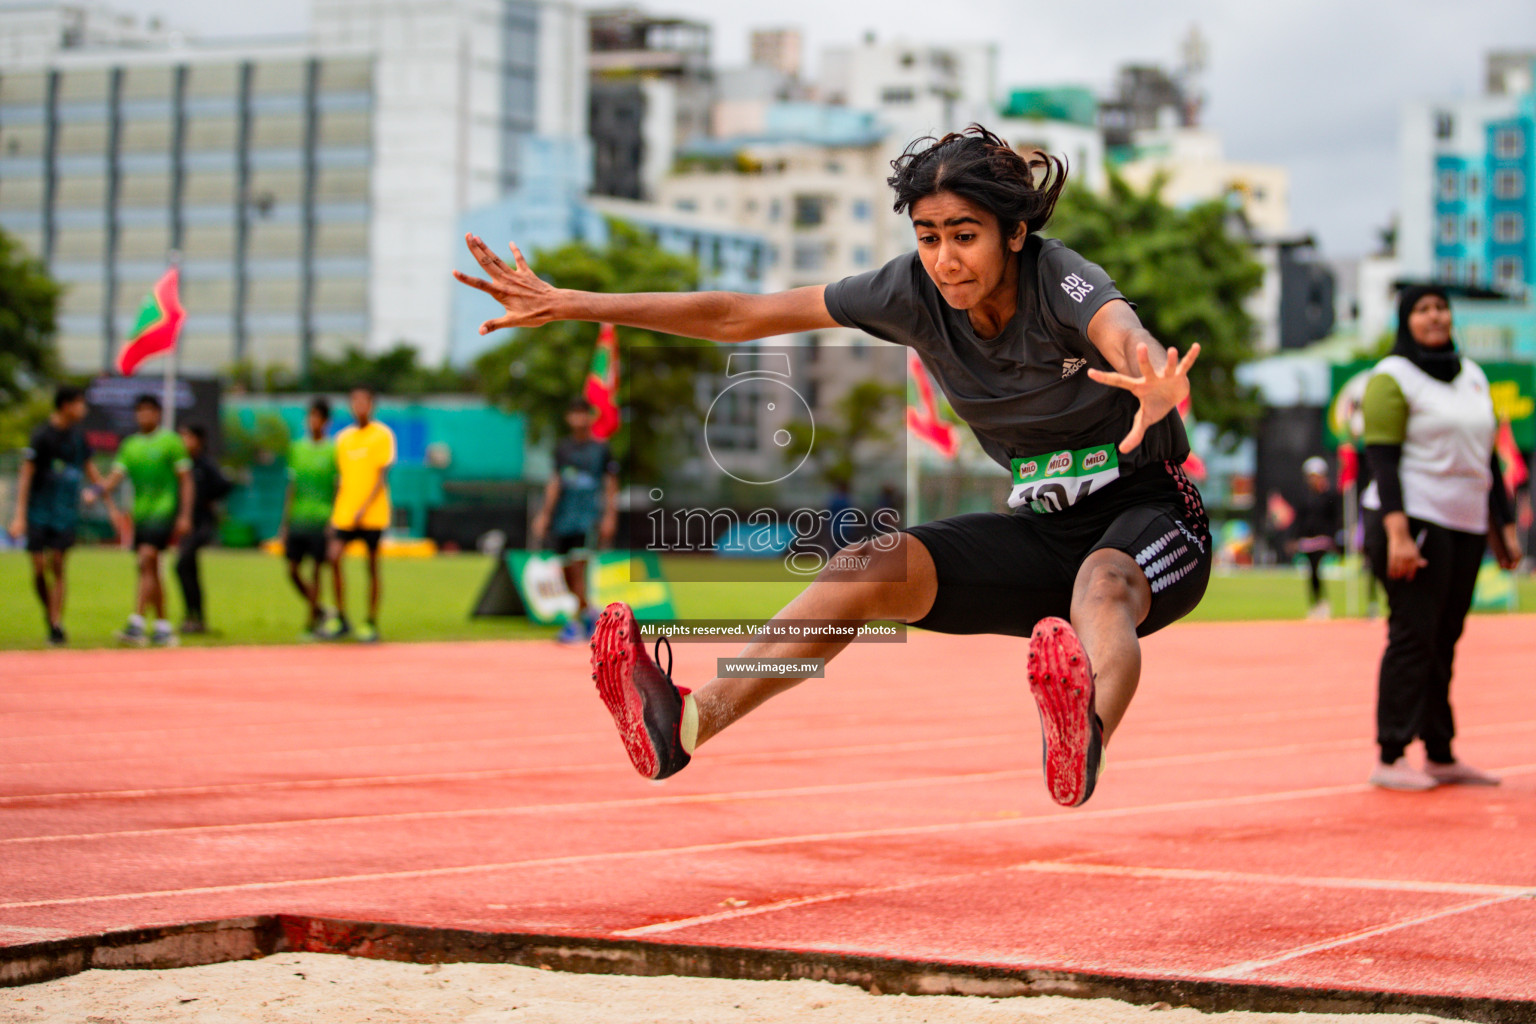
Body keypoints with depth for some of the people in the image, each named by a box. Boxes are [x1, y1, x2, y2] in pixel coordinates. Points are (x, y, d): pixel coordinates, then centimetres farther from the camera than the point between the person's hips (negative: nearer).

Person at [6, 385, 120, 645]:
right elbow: (26, 474, -10)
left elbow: (89, 468, 20)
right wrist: (20, 516, -15)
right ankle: (49, 615, 18)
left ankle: (57, 623, -4)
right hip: (39, 513, -3)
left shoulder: (77, 435, 7)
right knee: (39, 569, -2)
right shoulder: (42, 435, -10)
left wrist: (109, 503, 22)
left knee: (57, 566, -5)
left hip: (65, 513, 3)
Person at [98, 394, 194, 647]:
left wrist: (185, 515, -8)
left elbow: (185, 480, -1)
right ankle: (163, 628, 14)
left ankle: (137, 624, -27)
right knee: (151, 571, 7)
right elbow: (116, 476, 5)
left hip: (163, 511, -6)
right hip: (140, 513, 6)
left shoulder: (170, 441, 0)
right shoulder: (130, 444, 13)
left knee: (146, 561, -19)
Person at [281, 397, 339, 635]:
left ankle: (312, 624, 7)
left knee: (316, 570, -2)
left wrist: (333, 522, -9)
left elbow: (338, 490, -2)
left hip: (321, 520, -5)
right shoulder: (296, 448, 12)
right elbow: (292, 488, 16)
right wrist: (285, 523, 14)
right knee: (293, 570, 3)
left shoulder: (333, 451, -2)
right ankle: (318, 611, 21)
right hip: (297, 520, 5)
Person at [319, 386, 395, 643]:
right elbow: (340, 478, 17)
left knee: (372, 566, 1)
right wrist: (333, 514, 11)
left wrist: (364, 508, -16)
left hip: (373, 514, -4)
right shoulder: (343, 437, 12)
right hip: (344, 513, 4)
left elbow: (382, 476, -8)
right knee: (333, 555, -12)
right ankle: (340, 618, -1)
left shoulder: (382, 435, -2)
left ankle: (371, 624, 9)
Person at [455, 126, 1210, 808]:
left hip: (1152, 521, -5)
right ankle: (686, 722, -34)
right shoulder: (915, 292, -8)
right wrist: (569, 305, -5)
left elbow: (1124, 334, -49)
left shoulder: (1060, 281, -24)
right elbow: (742, 315, -3)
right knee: (872, 565, -18)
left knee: (1101, 585, -39)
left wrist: (1153, 391, -74)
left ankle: (1082, 746, -73)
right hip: (1044, 531, 5)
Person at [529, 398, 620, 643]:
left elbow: (611, 485, 2)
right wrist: (545, 514, 7)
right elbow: (555, 482, 12)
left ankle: (576, 623, -11)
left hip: (588, 514, -4)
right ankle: (589, 613, 24)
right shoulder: (562, 448, 10)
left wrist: (609, 517, -5)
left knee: (578, 566, -15)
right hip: (563, 517, 4)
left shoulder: (600, 448, 1)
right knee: (566, 571, 4)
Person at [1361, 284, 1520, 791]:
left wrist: (1505, 525, 17)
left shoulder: (1471, 375, 18)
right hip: (1414, 522, -7)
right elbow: (1382, 460, -12)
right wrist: (1397, 534, -21)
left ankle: (1441, 755, 11)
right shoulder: (1392, 378, -5)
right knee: (1413, 637, -9)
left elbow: (1486, 456, 22)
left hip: (1467, 526, 7)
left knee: (1444, 640, 7)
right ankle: (1390, 759, -7)